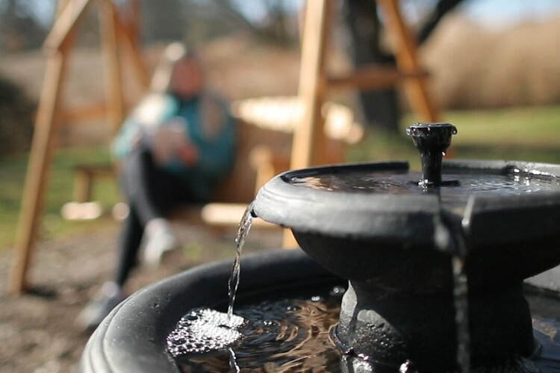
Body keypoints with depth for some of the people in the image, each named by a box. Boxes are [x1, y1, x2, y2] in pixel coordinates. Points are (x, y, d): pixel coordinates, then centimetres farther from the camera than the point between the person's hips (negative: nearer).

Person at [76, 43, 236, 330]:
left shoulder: (215, 108, 16)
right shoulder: (151, 105, 26)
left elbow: (222, 160, 6)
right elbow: (120, 146, 20)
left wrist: (191, 153, -14)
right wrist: (136, 142, -4)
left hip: (186, 184, -2)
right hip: (140, 179, 2)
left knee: (137, 207, -36)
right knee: (140, 158, -36)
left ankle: (116, 288, -43)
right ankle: (157, 227, -60)